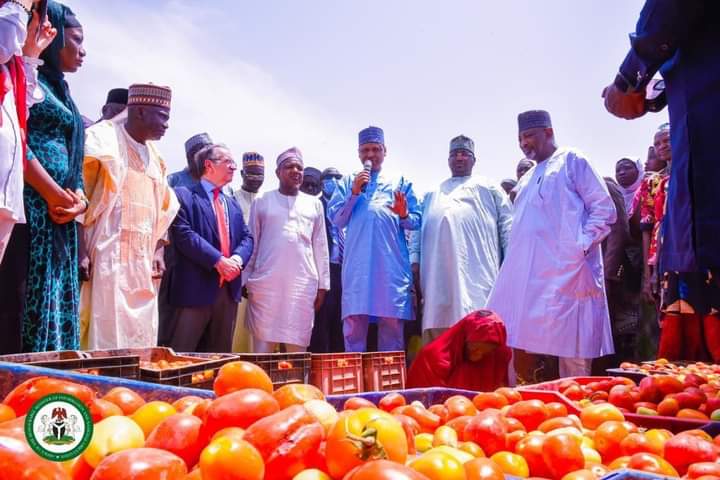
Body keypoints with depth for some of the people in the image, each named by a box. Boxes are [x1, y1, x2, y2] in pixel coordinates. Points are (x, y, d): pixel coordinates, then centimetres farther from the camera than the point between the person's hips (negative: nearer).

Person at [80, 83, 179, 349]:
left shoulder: (154, 156, 18)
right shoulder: (104, 140, -3)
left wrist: (158, 251, 12)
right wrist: (81, 250, -15)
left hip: (143, 261, 7)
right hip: (110, 257, -7)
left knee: (142, 339, 6)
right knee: (108, 336, -10)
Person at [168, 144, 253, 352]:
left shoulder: (232, 203, 22)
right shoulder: (184, 195, -1)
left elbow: (247, 237, 14)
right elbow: (183, 234, -13)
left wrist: (237, 258, -7)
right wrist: (218, 261, -18)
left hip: (229, 288, 7)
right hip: (197, 286, -7)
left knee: (220, 354, 12)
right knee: (181, 353, -3)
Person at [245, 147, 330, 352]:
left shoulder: (314, 204, 13)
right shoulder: (262, 202, 8)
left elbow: (320, 247, 12)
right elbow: (251, 243, 7)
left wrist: (323, 284, 8)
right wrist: (246, 281, 2)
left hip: (303, 285, 2)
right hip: (266, 282, -1)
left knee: (298, 346, 3)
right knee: (262, 346, 0)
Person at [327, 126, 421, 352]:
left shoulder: (400, 182, 17)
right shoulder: (347, 182, 18)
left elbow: (416, 222, 10)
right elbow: (336, 219, 7)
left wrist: (403, 215, -11)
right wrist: (354, 193, -4)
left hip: (392, 264, 0)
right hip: (357, 265, 0)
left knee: (392, 322, -1)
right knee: (354, 323, -4)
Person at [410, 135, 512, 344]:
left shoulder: (488, 188, 21)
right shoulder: (433, 194, 31)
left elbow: (507, 225, 11)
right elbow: (420, 229, 24)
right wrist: (415, 260, 9)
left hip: (476, 273, -3)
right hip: (438, 274, 3)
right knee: (438, 328, -2)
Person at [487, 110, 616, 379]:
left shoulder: (571, 161, 6)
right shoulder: (527, 180, 26)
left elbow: (604, 209, -1)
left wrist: (582, 245, -12)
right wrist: (513, 262, 14)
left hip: (564, 273, -7)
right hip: (526, 277, 7)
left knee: (571, 353, -7)